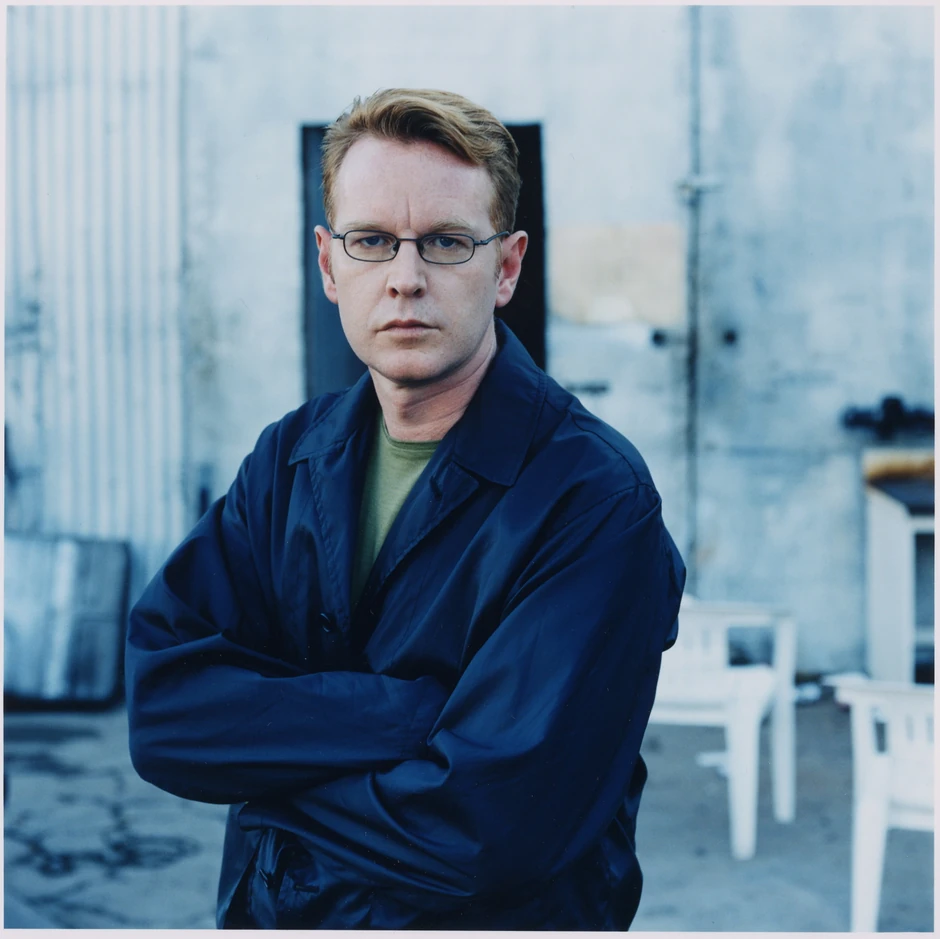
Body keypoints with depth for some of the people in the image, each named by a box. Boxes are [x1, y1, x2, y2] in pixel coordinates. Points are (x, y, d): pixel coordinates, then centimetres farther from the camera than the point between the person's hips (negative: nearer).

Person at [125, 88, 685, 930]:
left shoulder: (596, 500, -18)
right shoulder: (289, 459, 1)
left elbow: (488, 828, -25)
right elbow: (160, 704, -11)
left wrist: (260, 768, -12)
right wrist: (409, 711, -22)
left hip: (489, 920, -3)